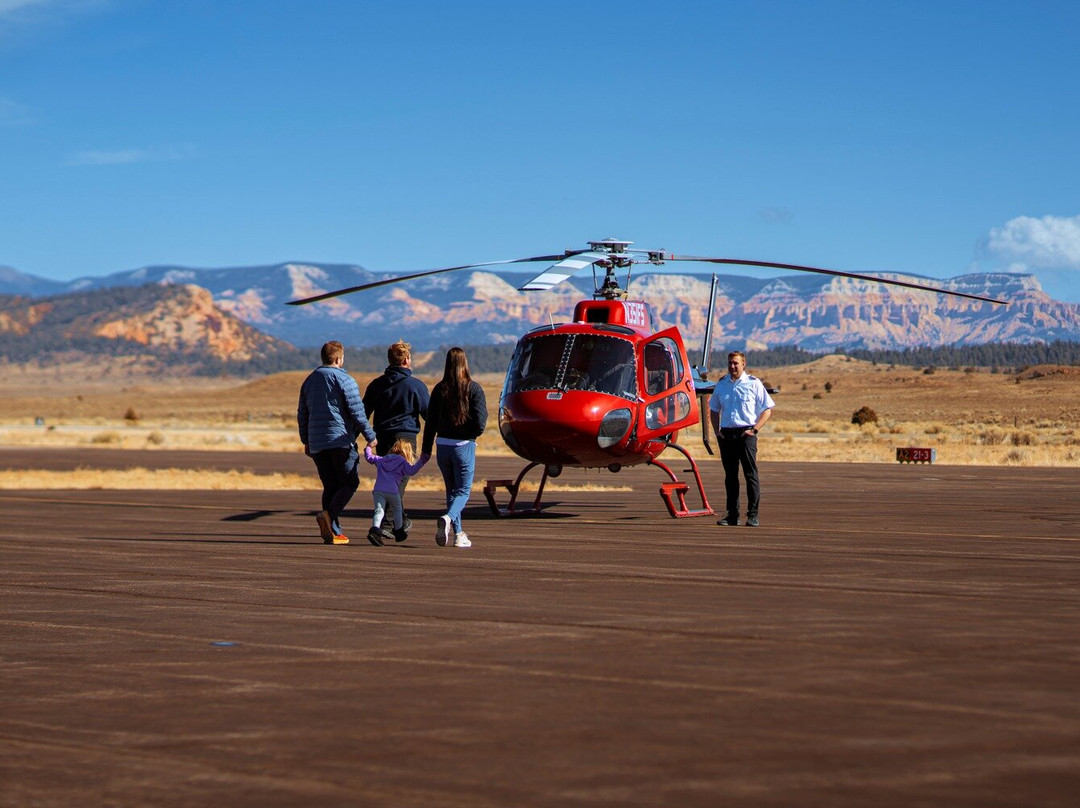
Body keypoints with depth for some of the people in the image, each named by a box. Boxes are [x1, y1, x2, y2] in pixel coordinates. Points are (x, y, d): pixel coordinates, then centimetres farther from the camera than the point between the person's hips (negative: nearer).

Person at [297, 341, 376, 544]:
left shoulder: (309, 380, 15)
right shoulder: (344, 380, -6)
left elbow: (302, 414, 19)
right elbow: (357, 412, -10)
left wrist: (306, 441, 26)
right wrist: (370, 436, -3)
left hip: (316, 444, 6)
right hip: (341, 440, -6)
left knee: (330, 486, 8)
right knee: (350, 482, 1)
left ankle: (333, 532, 1)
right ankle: (329, 515, -21)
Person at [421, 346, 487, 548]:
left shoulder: (439, 389, 1)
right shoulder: (474, 389, -8)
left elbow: (430, 421, 2)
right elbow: (480, 422, -13)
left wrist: (426, 449, 7)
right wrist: (472, 434, 8)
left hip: (442, 446, 3)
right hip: (464, 445, -3)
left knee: (452, 489, 17)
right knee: (463, 490, 3)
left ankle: (457, 534, 16)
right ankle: (448, 518, -25)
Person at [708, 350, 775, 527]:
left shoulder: (754, 384, 0)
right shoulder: (721, 384, 13)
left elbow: (767, 409, 1)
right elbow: (714, 410, 23)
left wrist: (754, 430, -10)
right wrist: (717, 431, 8)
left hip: (746, 434, -4)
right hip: (726, 433, 4)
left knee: (751, 474, -7)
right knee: (730, 475, 7)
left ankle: (753, 515, -6)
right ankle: (732, 515, 12)